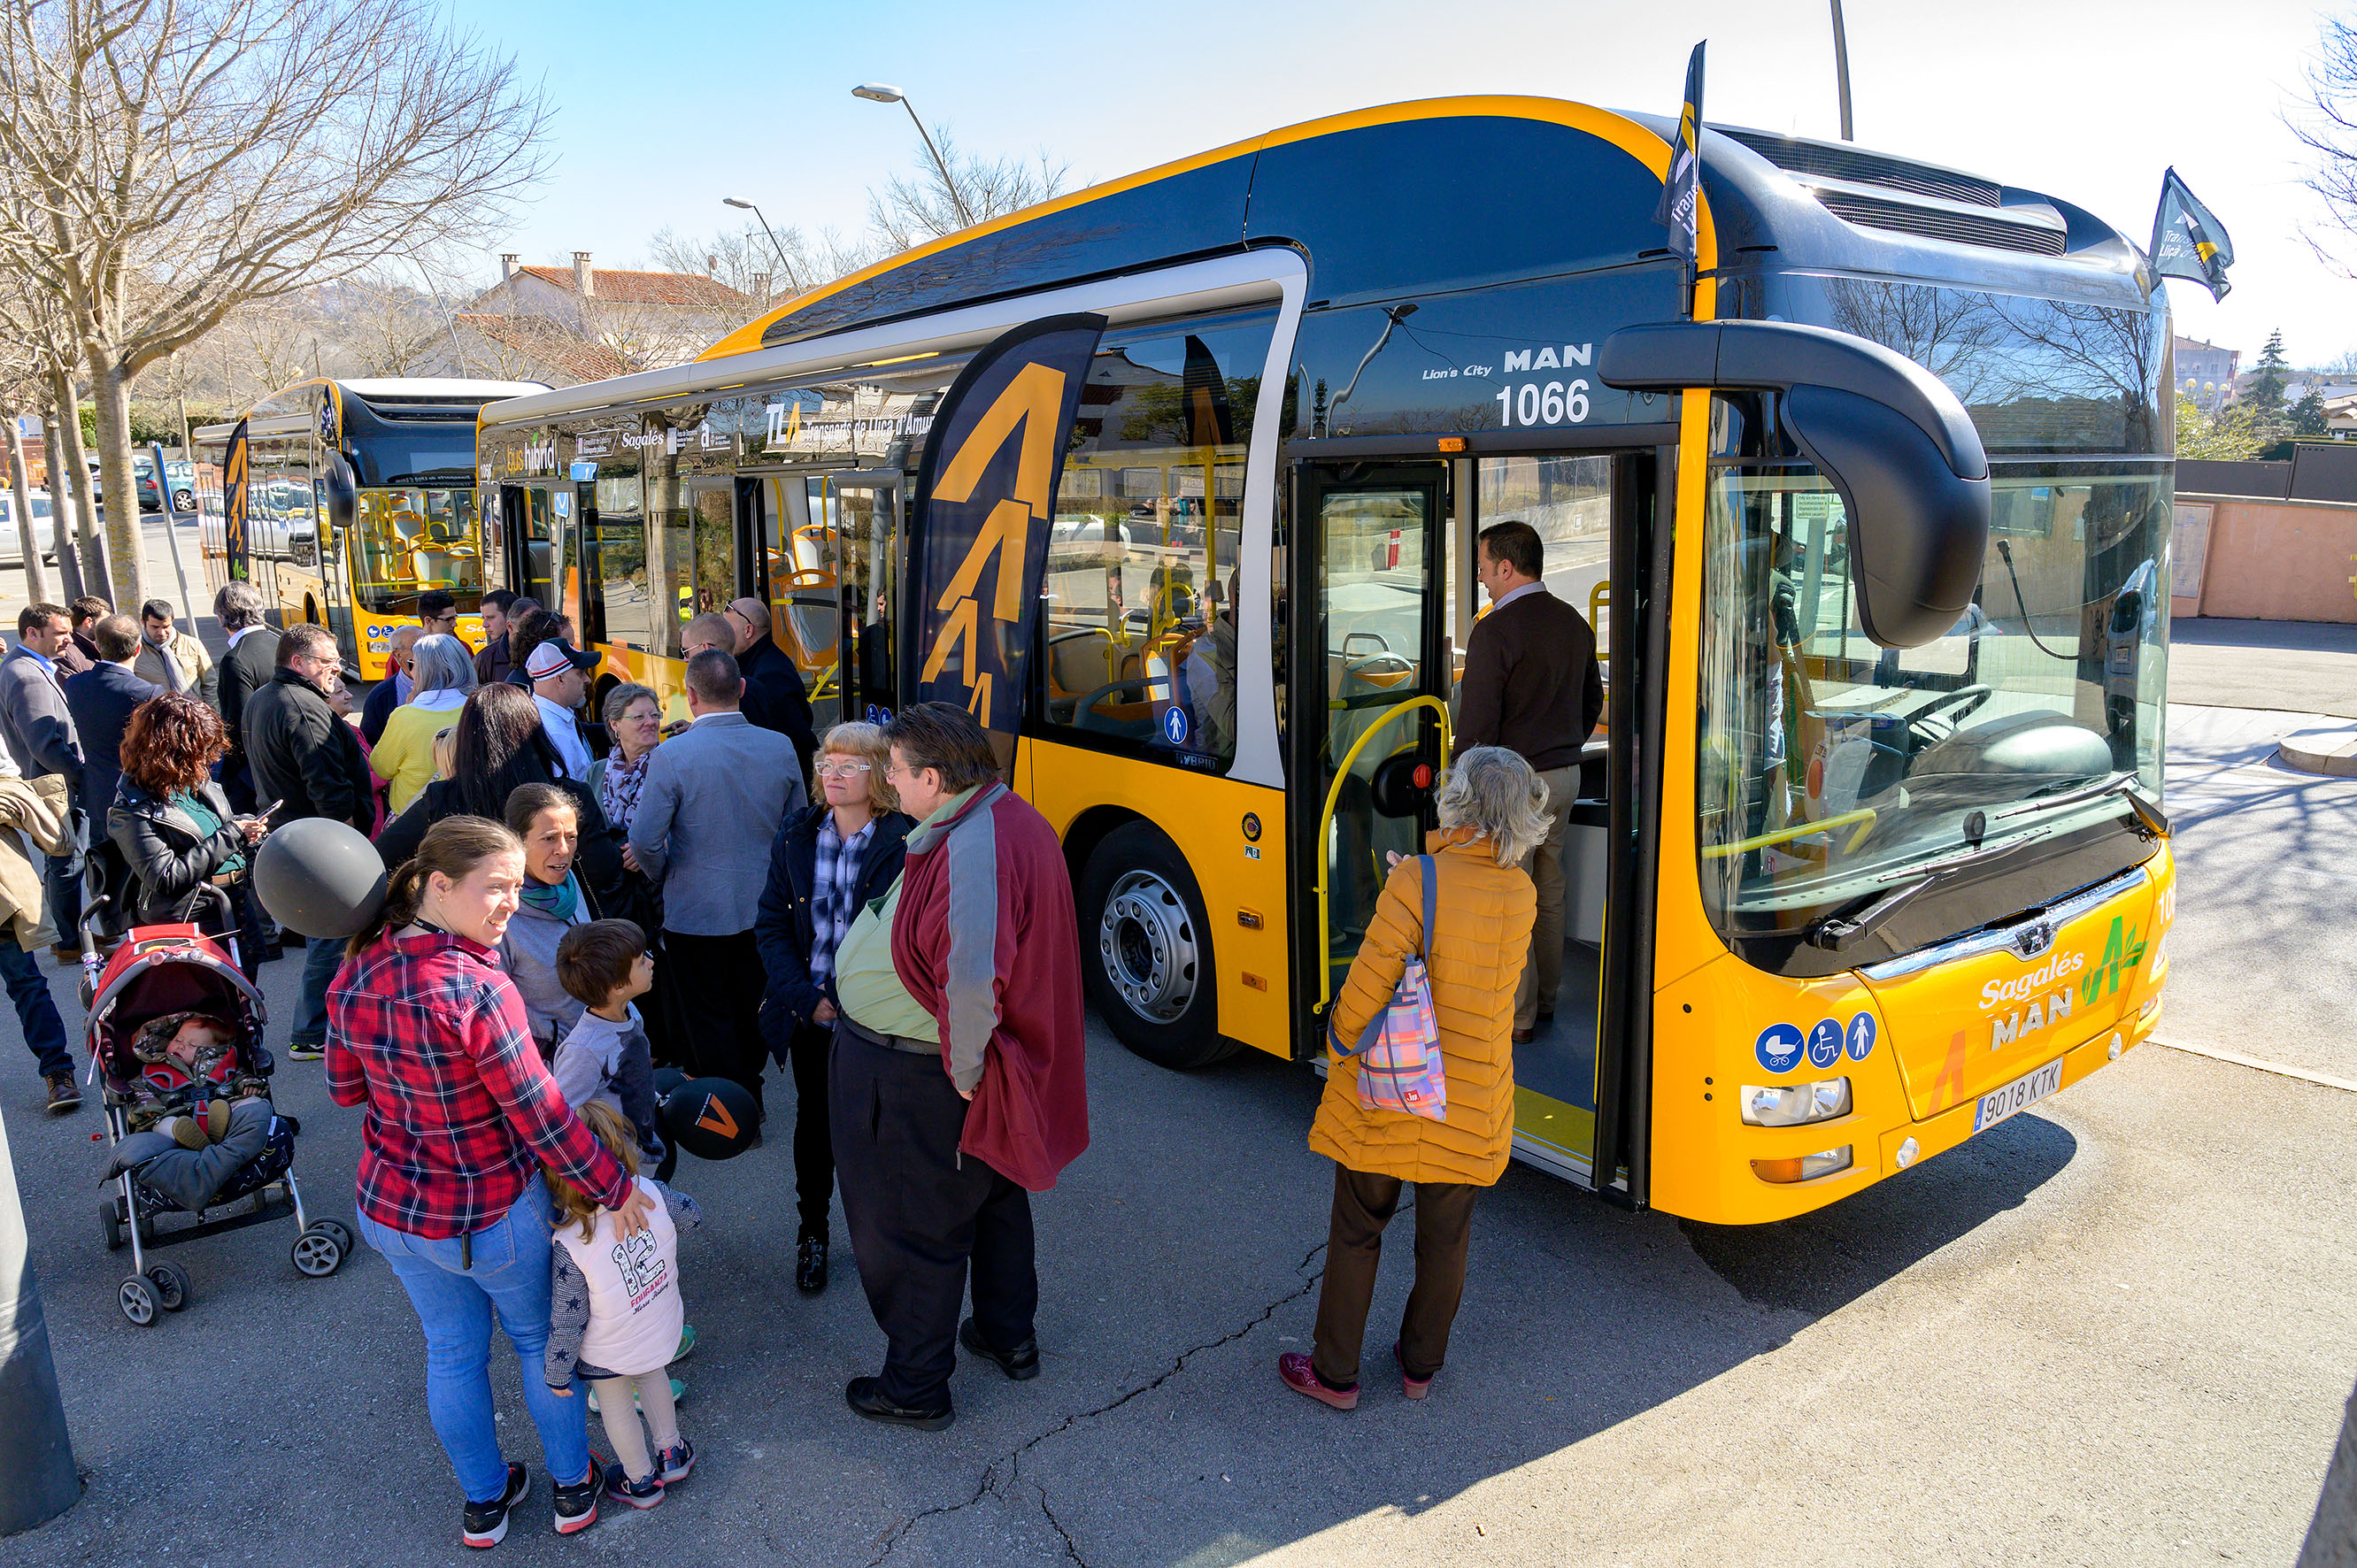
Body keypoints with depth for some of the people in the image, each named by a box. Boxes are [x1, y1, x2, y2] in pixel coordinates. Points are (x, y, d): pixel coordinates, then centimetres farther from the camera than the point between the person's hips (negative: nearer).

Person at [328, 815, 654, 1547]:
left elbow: (344, 1087, 5)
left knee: (452, 1353, 24)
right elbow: (543, 1120, -26)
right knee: (541, 1340, 21)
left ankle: (484, 1502, 44)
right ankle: (573, 1487, 40)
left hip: (390, 1209, 6)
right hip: (489, 1217, -6)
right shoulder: (477, 991, -32)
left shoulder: (356, 972, -10)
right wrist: (616, 1188, -14)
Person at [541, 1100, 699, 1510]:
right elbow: (692, 1215, -2)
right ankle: (671, 1452, 51)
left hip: (609, 1353, -4)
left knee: (617, 1408, 25)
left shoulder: (568, 1246, -35)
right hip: (663, 1329, 4)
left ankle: (641, 1480, 47)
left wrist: (557, 1373, -5)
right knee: (652, 1376, 34)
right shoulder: (651, 1193, -25)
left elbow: (567, 1320, -23)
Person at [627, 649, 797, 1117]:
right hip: (761, 907, 4)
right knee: (750, 1010, 21)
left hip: (696, 911, -4)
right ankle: (751, 1099, 36)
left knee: (710, 1018, 10)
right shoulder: (781, 747, -6)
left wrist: (661, 873, 3)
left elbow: (644, 840, -18)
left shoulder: (672, 755, -18)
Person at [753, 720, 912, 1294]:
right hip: (809, 1014, 3)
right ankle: (813, 1229, 36)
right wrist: (807, 999, -9)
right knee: (813, 1118, 17)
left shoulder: (904, 844, -13)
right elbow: (771, 925, 2)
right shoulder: (796, 837, 0)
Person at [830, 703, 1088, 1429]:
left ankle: (915, 1388, 27)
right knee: (993, 1198, 26)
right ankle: (1010, 1337, 46)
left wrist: (964, 1074, -24)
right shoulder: (1013, 820, 1)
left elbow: (972, 983, -39)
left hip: (913, 1076, -10)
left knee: (909, 1233, 9)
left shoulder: (969, 853, -31)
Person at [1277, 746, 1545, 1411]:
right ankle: (1421, 1366, 36)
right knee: (1444, 1241, 19)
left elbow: (1369, 983, -20)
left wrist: (1338, 1051, -3)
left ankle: (1334, 1373, 26)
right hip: (1471, 1106, 4)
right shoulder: (1522, 895, -5)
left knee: (1356, 1233, 13)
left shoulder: (1417, 881, -20)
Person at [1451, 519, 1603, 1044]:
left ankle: (1516, 1016, 7)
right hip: (1565, 775, 8)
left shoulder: (1495, 631, -17)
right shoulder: (1574, 622, 9)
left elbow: (1477, 723, -19)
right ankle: (1545, 999, 29)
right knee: (1549, 892, 17)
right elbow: (1593, 701, 19)